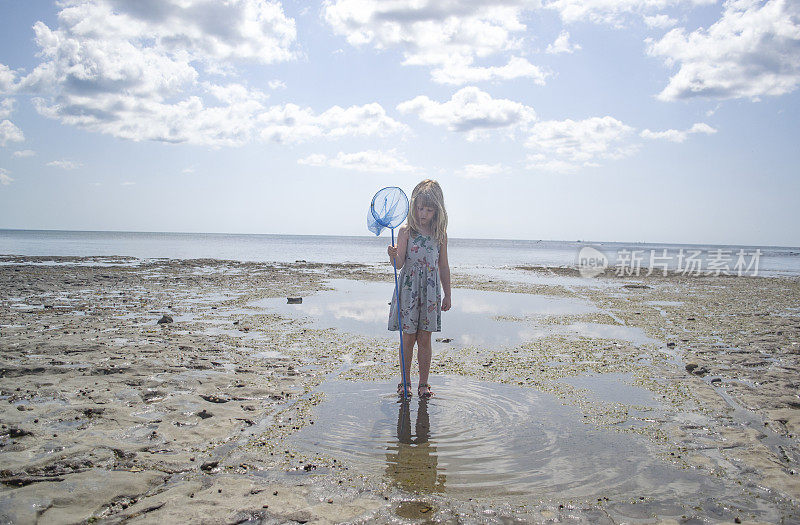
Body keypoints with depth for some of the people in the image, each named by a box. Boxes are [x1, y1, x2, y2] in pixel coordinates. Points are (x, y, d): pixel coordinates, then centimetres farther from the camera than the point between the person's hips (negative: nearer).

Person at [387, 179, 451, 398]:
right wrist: (394, 256, -32)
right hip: (409, 288, -2)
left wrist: (447, 295, 12)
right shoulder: (406, 231, -3)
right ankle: (405, 382, 19)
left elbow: (443, 267, 11)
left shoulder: (440, 234, 5)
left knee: (425, 339, 6)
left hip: (431, 290, 2)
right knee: (408, 338, 5)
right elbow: (399, 264, -10)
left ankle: (423, 383, 17)